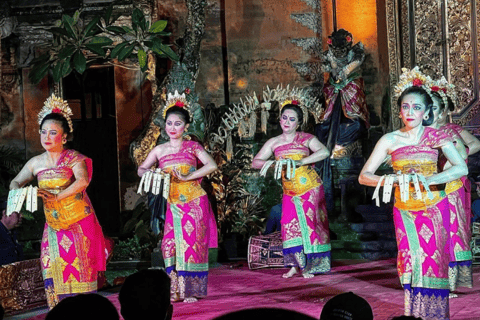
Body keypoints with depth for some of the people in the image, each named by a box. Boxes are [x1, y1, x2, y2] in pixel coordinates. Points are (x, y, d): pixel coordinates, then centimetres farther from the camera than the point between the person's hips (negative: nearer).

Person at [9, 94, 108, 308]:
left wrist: (56, 197, -32)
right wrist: (19, 192, -9)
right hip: (54, 225, 4)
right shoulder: (36, 163, 5)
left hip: (80, 223, -4)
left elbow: (83, 181, -26)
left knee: (79, 271, -3)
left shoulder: (74, 159, -9)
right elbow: (15, 182, 14)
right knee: (53, 274, -1)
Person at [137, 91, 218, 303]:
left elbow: (212, 166, -15)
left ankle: (191, 291, 3)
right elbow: (141, 170, 16)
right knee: (171, 244, -4)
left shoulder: (192, 147, -2)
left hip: (195, 202, -3)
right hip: (172, 204, 3)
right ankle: (176, 291, 3)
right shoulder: (159, 150, 7)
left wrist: (186, 177, -19)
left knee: (191, 243, -4)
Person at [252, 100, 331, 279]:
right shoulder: (274, 143, 6)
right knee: (290, 225, -2)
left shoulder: (306, 139, -4)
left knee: (309, 223, -4)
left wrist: (299, 162, -27)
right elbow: (255, 162, 7)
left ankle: (310, 265, 6)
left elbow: (324, 152, -20)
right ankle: (295, 265, 8)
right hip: (289, 191, 3)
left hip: (310, 188, -3)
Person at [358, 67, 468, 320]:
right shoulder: (390, 140, -2)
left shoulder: (435, 136, -4)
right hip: (404, 210, 1)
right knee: (411, 264, 1)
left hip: (434, 209, -1)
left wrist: (429, 179, -26)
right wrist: (390, 180, -22)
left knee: (433, 262, -2)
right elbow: (364, 176, -4)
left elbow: (461, 168, -15)